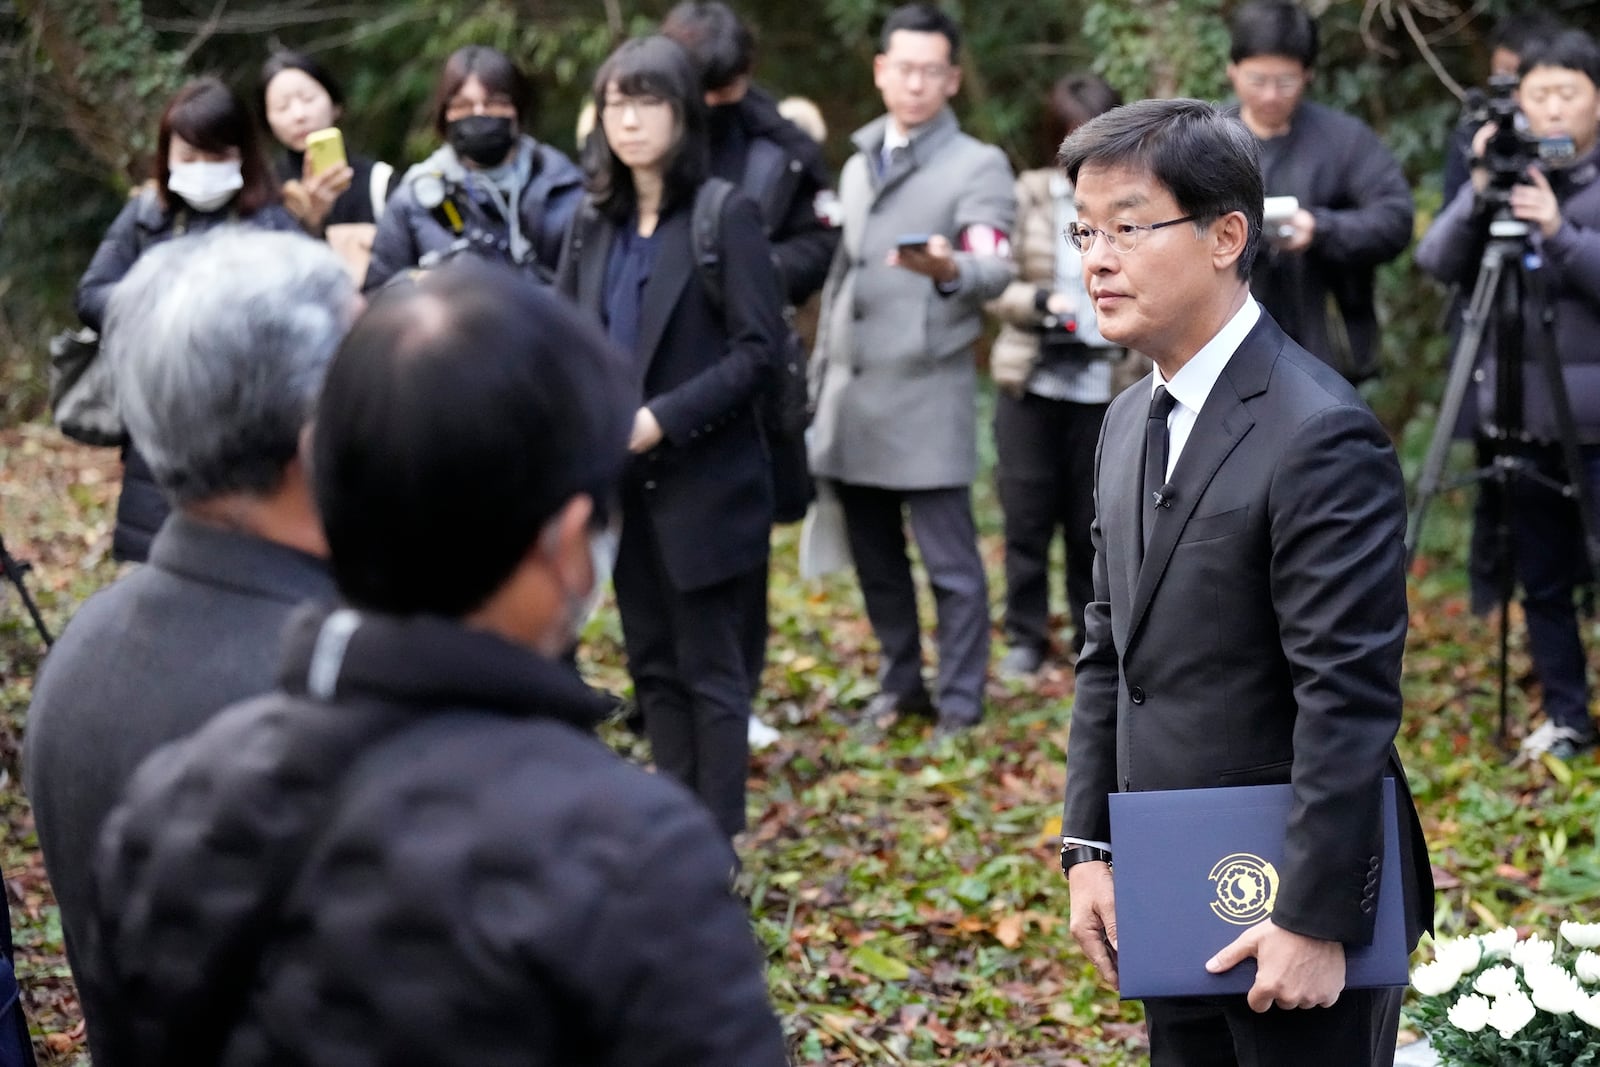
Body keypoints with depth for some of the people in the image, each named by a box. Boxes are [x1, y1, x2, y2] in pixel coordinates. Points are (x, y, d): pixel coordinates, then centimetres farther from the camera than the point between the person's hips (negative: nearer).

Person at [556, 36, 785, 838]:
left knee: (710, 671, 0)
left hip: (704, 480, -6)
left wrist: (663, 419, -21)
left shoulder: (725, 216, -9)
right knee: (652, 664, 13)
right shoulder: (595, 222, 9)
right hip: (620, 478, 6)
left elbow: (758, 349, -14)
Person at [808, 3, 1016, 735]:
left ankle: (959, 704, 4)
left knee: (950, 563, -3)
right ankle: (900, 684, 26)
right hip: (850, 398, 6)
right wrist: (819, 377, 18)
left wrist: (950, 269, -42)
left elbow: (994, 270, -19)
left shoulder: (978, 165, -4)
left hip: (926, 399, -6)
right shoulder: (857, 166, 17)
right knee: (875, 560, 14)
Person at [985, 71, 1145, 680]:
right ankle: (1025, 640, 17)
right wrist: (1041, 301, -17)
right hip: (1032, 383, 1)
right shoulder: (1028, 196, 2)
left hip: (1108, 387, -1)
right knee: (1026, 516, 4)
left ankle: (1093, 644, 19)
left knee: (1092, 524, 5)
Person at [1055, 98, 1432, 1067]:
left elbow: (1349, 702, -21)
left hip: (1294, 915, -8)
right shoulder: (1131, 421, 9)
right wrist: (1090, 848, 8)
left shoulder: (1320, 436, -19)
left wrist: (1315, 920, -20)